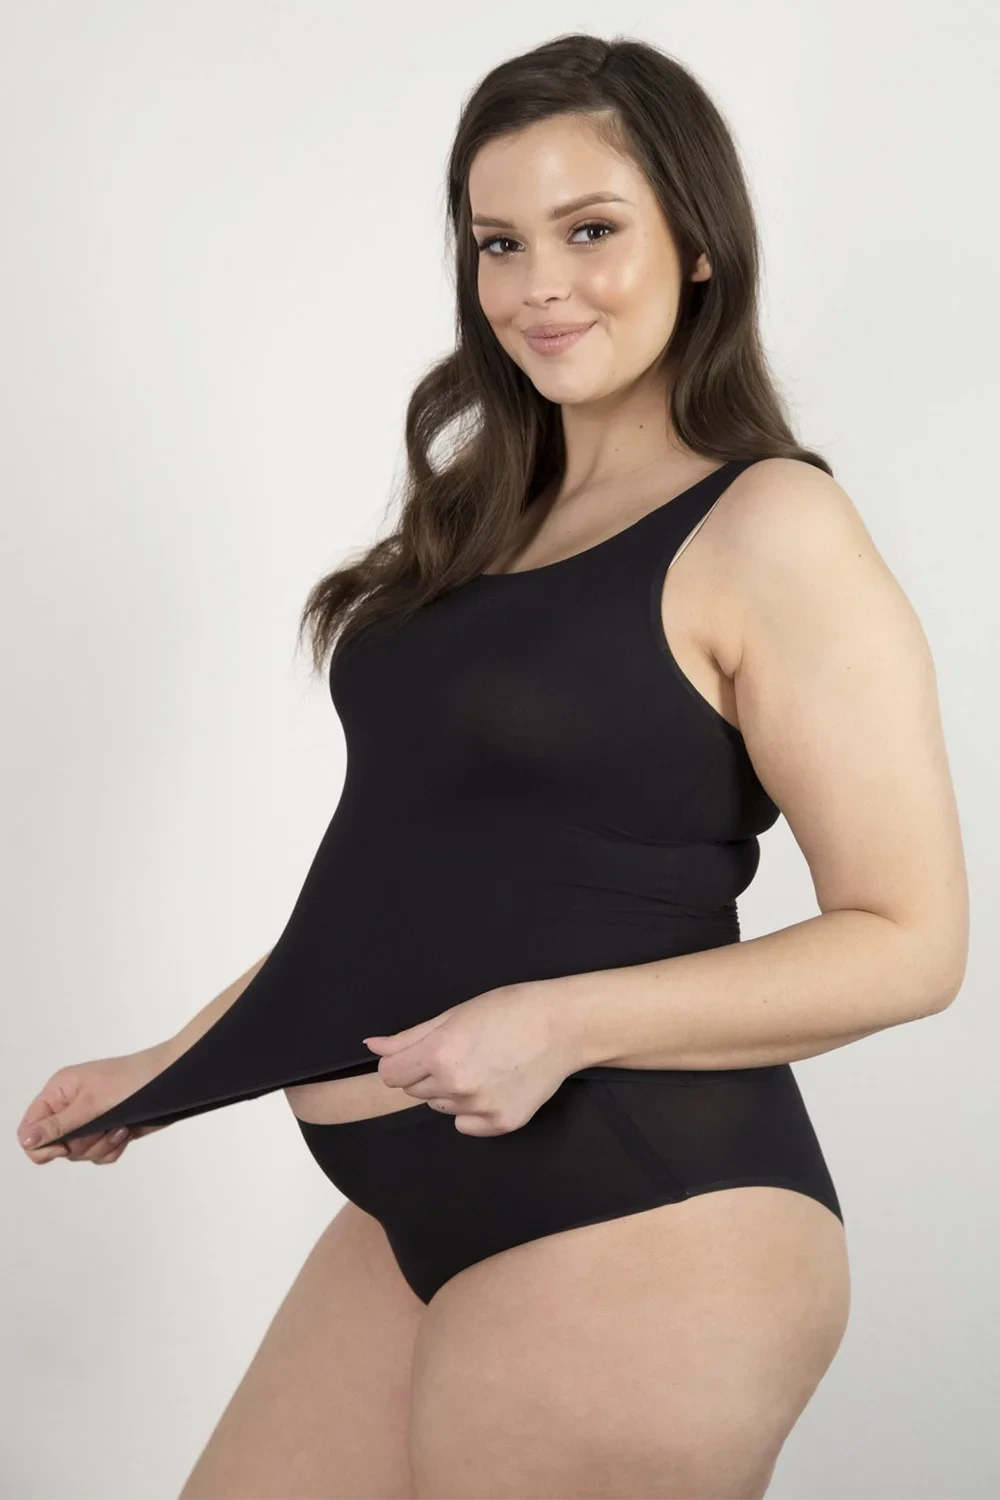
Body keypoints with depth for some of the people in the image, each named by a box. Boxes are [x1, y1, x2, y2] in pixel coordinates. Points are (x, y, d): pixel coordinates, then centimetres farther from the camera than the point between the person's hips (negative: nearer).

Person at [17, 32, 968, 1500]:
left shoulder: (771, 528, -10)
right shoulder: (494, 528, 13)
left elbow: (909, 939, -12)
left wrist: (564, 1022, -21)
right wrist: (172, 1068, 20)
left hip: (636, 1231, -7)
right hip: (422, 1213, 7)